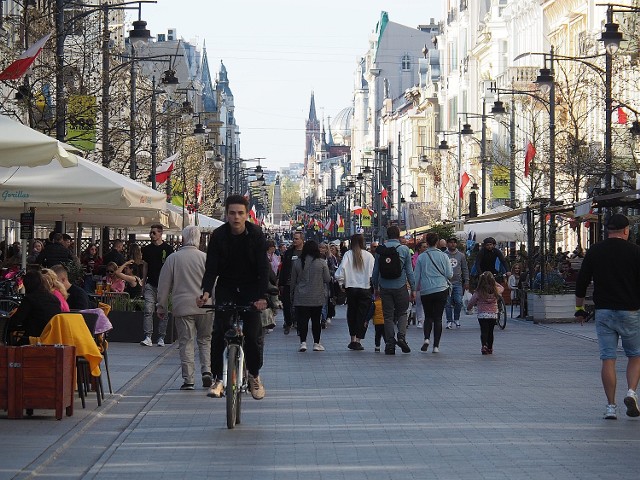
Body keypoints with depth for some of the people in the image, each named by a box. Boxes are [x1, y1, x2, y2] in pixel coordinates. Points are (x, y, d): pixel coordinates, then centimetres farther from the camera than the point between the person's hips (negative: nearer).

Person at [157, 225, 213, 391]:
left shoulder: (172, 258, 0)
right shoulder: (205, 258, -2)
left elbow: (163, 286, 6)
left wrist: (162, 307, 15)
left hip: (182, 307, 0)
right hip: (204, 307, 0)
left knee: (186, 342, 3)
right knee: (205, 339, 14)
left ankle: (188, 380, -1)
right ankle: (207, 371, -1)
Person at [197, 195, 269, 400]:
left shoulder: (256, 235, -13)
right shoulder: (218, 236, -10)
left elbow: (263, 267, -16)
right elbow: (211, 267, -12)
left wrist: (262, 296, -29)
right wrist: (206, 291, -30)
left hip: (250, 290, -1)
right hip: (226, 288, 1)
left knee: (253, 334, -8)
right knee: (218, 333, -10)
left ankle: (254, 375, 12)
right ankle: (218, 378, 1)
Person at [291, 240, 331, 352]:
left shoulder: (297, 263, -1)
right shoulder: (322, 262, -6)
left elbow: (293, 281, 5)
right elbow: (327, 279, -2)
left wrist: (292, 296, 15)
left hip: (301, 297, 0)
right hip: (317, 297, 0)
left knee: (302, 320, 1)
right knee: (316, 320, 9)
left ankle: (303, 342, -9)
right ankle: (316, 343, 12)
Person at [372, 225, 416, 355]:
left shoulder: (380, 250, 1)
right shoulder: (404, 249, -4)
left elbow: (375, 270, 5)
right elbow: (409, 271, -3)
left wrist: (375, 287, 15)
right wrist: (413, 288, 3)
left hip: (385, 287, 1)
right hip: (400, 286, -1)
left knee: (388, 316, 6)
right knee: (402, 313, 13)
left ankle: (390, 344, 4)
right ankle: (401, 336, -8)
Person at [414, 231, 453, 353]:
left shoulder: (421, 257, -1)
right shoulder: (443, 256, -3)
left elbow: (416, 276, 2)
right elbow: (449, 274, -2)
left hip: (426, 292, 1)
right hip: (441, 290, -1)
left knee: (428, 316, 15)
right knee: (438, 318, 4)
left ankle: (426, 338, -7)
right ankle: (436, 345, 0)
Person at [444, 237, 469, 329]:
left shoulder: (461, 255, 10)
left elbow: (465, 269, 14)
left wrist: (466, 281, 7)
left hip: (458, 283, 1)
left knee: (458, 302, -7)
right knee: (448, 304, -1)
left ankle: (456, 319, 12)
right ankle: (449, 321, 9)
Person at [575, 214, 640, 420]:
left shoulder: (594, 252, 3)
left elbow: (581, 282, 5)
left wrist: (579, 307, 16)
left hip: (603, 312, 2)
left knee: (608, 359, 3)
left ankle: (611, 406, 0)